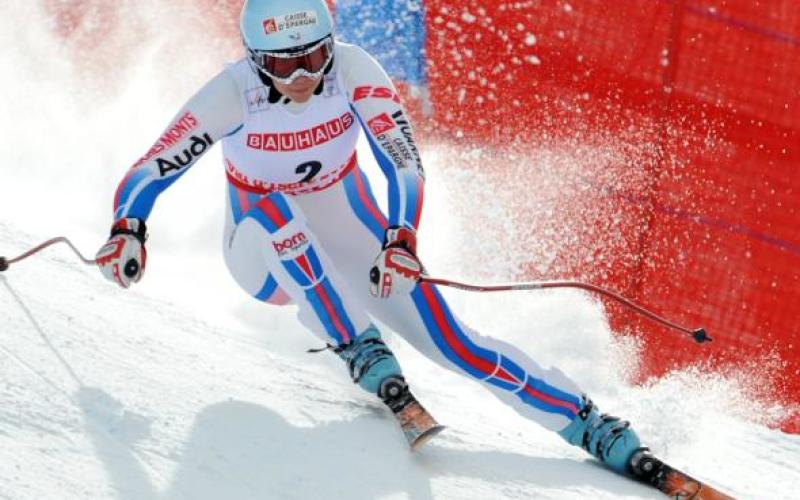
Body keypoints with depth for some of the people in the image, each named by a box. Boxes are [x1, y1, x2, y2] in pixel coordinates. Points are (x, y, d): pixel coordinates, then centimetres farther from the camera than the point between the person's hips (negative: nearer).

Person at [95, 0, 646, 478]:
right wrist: (127, 233, -40)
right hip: (266, 254, 0)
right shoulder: (233, 95, -24)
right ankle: (360, 349, -32)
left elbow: (404, 162, -24)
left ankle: (591, 426, -13)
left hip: (349, 235, 1)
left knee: (448, 339, -16)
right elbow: (148, 174, -21)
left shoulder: (353, 70, -22)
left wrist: (401, 241, -40)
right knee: (275, 210, -37)